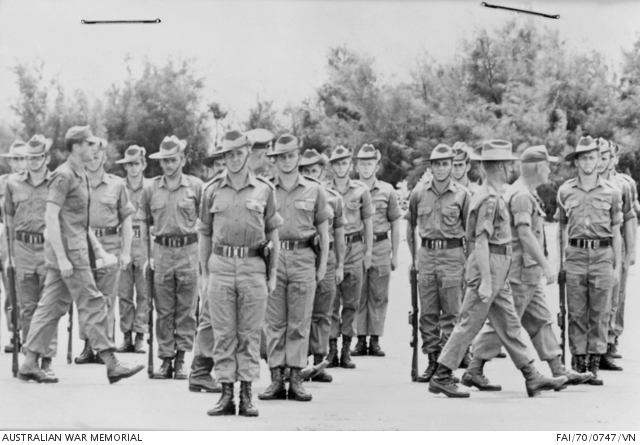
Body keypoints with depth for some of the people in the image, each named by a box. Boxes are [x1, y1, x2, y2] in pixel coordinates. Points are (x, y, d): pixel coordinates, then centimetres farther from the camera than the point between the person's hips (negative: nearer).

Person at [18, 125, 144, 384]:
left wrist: (99, 250, 22)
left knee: (51, 307, 9)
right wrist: (62, 257, -23)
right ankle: (111, 364, -3)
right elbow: (51, 217, -19)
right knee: (92, 304, -6)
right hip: (68, 251, -10)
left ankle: (30, 364, 12)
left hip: (75, 249, 10)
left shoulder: (79, 176, 18)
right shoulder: (63, 176, -12)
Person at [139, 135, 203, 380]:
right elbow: (143, 222, 13)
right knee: (163, 311, 4)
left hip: (189, 251, -2)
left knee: (186, 310, 1)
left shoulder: (196, 186, 1)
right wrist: (145, 255, 8)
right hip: (161, 250, 2)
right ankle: (165, 359, 10)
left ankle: (180, 358, 8)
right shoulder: (150, 188, 7)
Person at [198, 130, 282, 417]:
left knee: (250, 335, 2)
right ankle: (226, 395, 6)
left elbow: (273, 234, 9)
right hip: (221, 265, 1)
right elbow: (204, 235, 11)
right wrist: (204, 274, 7)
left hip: (254, 266, -1)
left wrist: (273, 273, 5)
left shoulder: (264, 189, 6)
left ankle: (247, 395, 7)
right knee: (223, 334, 2)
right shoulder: (212, 190, 8)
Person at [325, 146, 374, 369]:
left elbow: (368, 222, 12)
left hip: (354, 247, 1)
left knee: (351, 302, 3)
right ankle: (331, 349, 2)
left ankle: (346, 350, 9)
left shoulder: (361, 190, 6)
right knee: (330, 302, -2)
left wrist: (369, 251, 8)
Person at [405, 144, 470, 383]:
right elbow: (410, 225, 17)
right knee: (427, 312, 5)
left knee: (450, 313, -3)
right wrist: (413, 256, 13)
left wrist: (469, 261, -2)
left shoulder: (462, 194, 0)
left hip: (452, 254, -3)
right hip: (426, 253, 3)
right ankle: (432, 361, 13)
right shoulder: (419, 193, 7)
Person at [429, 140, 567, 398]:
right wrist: (485, 281, -26)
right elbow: (481, 241, -22)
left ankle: (532, 378, 14)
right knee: (469, 324, -5)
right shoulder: (489, 199, -16)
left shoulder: (493, 195, 15)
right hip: (489, 266, -10)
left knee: (509, 325, 10)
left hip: (497, 270, 10)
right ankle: (441, 377, 1)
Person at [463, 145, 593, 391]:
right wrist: (546, 265, -24)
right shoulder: (521, 195, -16)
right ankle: (473, 371, -1)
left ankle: (559, 371, 14)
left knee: (541, 321, 11)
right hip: (521, 270, -11)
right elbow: (525, 234, -24)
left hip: (529, 273, 11)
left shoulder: (527, 193, 16)